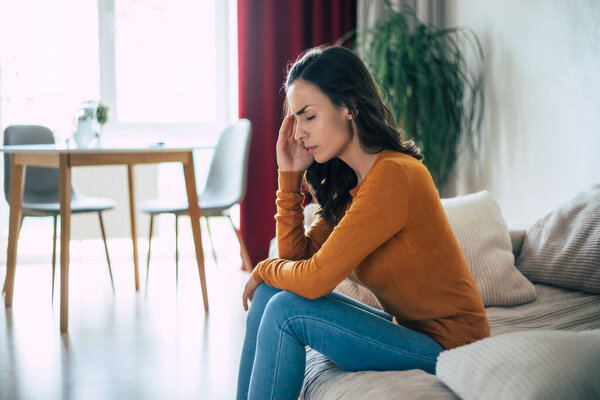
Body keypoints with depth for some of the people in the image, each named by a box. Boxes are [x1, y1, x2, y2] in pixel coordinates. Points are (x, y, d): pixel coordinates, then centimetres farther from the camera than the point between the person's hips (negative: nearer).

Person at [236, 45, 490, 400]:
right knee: (270, 295, 0)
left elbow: (314, 279, -22)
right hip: (409, 330, 9)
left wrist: (264, 270, -1)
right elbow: (297, 256, 6)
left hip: (445, 345, -9)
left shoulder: (394, 175, -22)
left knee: (287, 311, -18)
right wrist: (290, 175, 1)